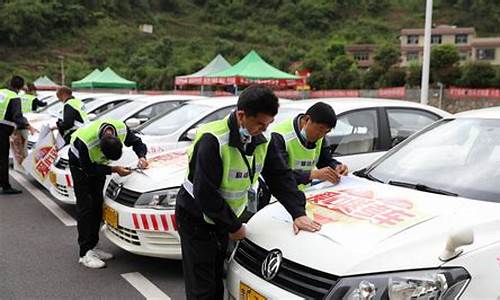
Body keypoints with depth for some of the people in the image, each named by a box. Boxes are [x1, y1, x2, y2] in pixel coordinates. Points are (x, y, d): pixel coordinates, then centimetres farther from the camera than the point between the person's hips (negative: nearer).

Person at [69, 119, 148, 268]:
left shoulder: (122, 129, -29)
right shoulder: (85, 141, -42)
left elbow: (137, 143, -9)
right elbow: (88, 169, -28)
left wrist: (141, 157, -28)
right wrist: (114, 169, -34)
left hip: (97, 163, 5)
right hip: (80, 163, -5)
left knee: (98, 204, 5)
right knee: (85, 206, -11)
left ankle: (92, 247, 14)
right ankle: (85, 253, -8)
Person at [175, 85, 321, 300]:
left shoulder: (261, 141, -4)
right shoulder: (212, 140, -28)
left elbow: (281, 177, -2)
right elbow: (205, 193, -28)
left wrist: (298, 213, -16)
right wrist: (234, 227, -18)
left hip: (222, 219, 7)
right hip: (196, 219, -7)